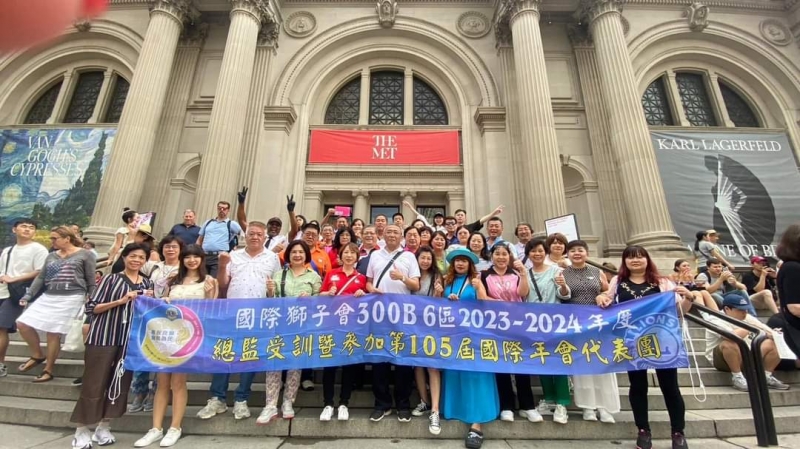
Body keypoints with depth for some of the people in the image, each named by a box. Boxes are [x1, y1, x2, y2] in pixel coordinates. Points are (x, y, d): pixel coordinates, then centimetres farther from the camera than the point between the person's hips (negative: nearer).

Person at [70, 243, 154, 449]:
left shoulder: (147, 284, 9)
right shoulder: (111, 279, -3)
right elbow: (91, 307, -7)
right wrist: (121, 301, -19)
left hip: (131, 339, 4)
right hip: (103, 337, -4)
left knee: (121, 383, 9)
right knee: (94, 384, 3)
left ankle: (103, 427, 25)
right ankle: (81, 430, 20)